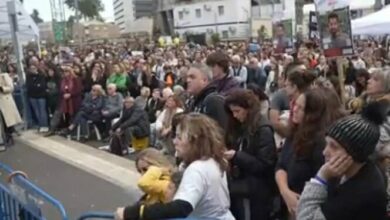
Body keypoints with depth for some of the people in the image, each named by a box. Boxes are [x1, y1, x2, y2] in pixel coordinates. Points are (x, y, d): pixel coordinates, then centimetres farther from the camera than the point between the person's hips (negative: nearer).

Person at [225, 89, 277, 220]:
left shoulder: (263, 130, -12)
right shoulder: (239, 127, 10)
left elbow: (264, 165, -17)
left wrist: (236, 156, -22)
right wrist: (227, 154, -4)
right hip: (238, 189, 7)